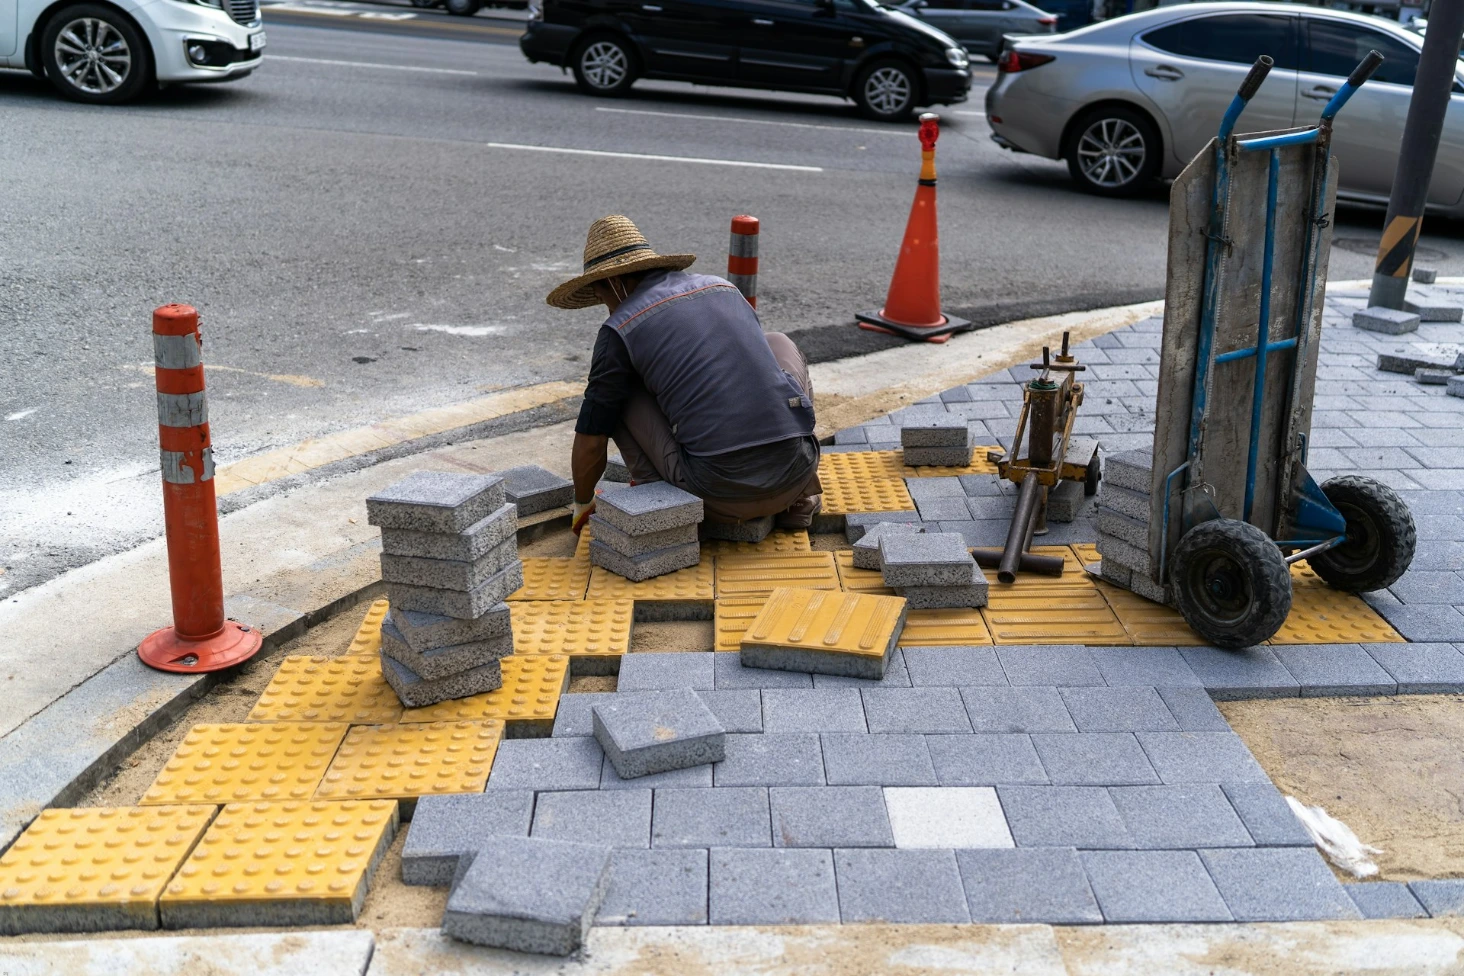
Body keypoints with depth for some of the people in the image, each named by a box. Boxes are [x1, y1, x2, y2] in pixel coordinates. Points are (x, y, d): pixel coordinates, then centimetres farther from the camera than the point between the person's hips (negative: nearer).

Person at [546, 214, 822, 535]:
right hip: (795, 471, 4)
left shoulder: (620, 330, 3)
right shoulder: (724, 288, 20)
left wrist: (583, 503, 31)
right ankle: (800, 497, 22)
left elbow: (590, 441, 9)